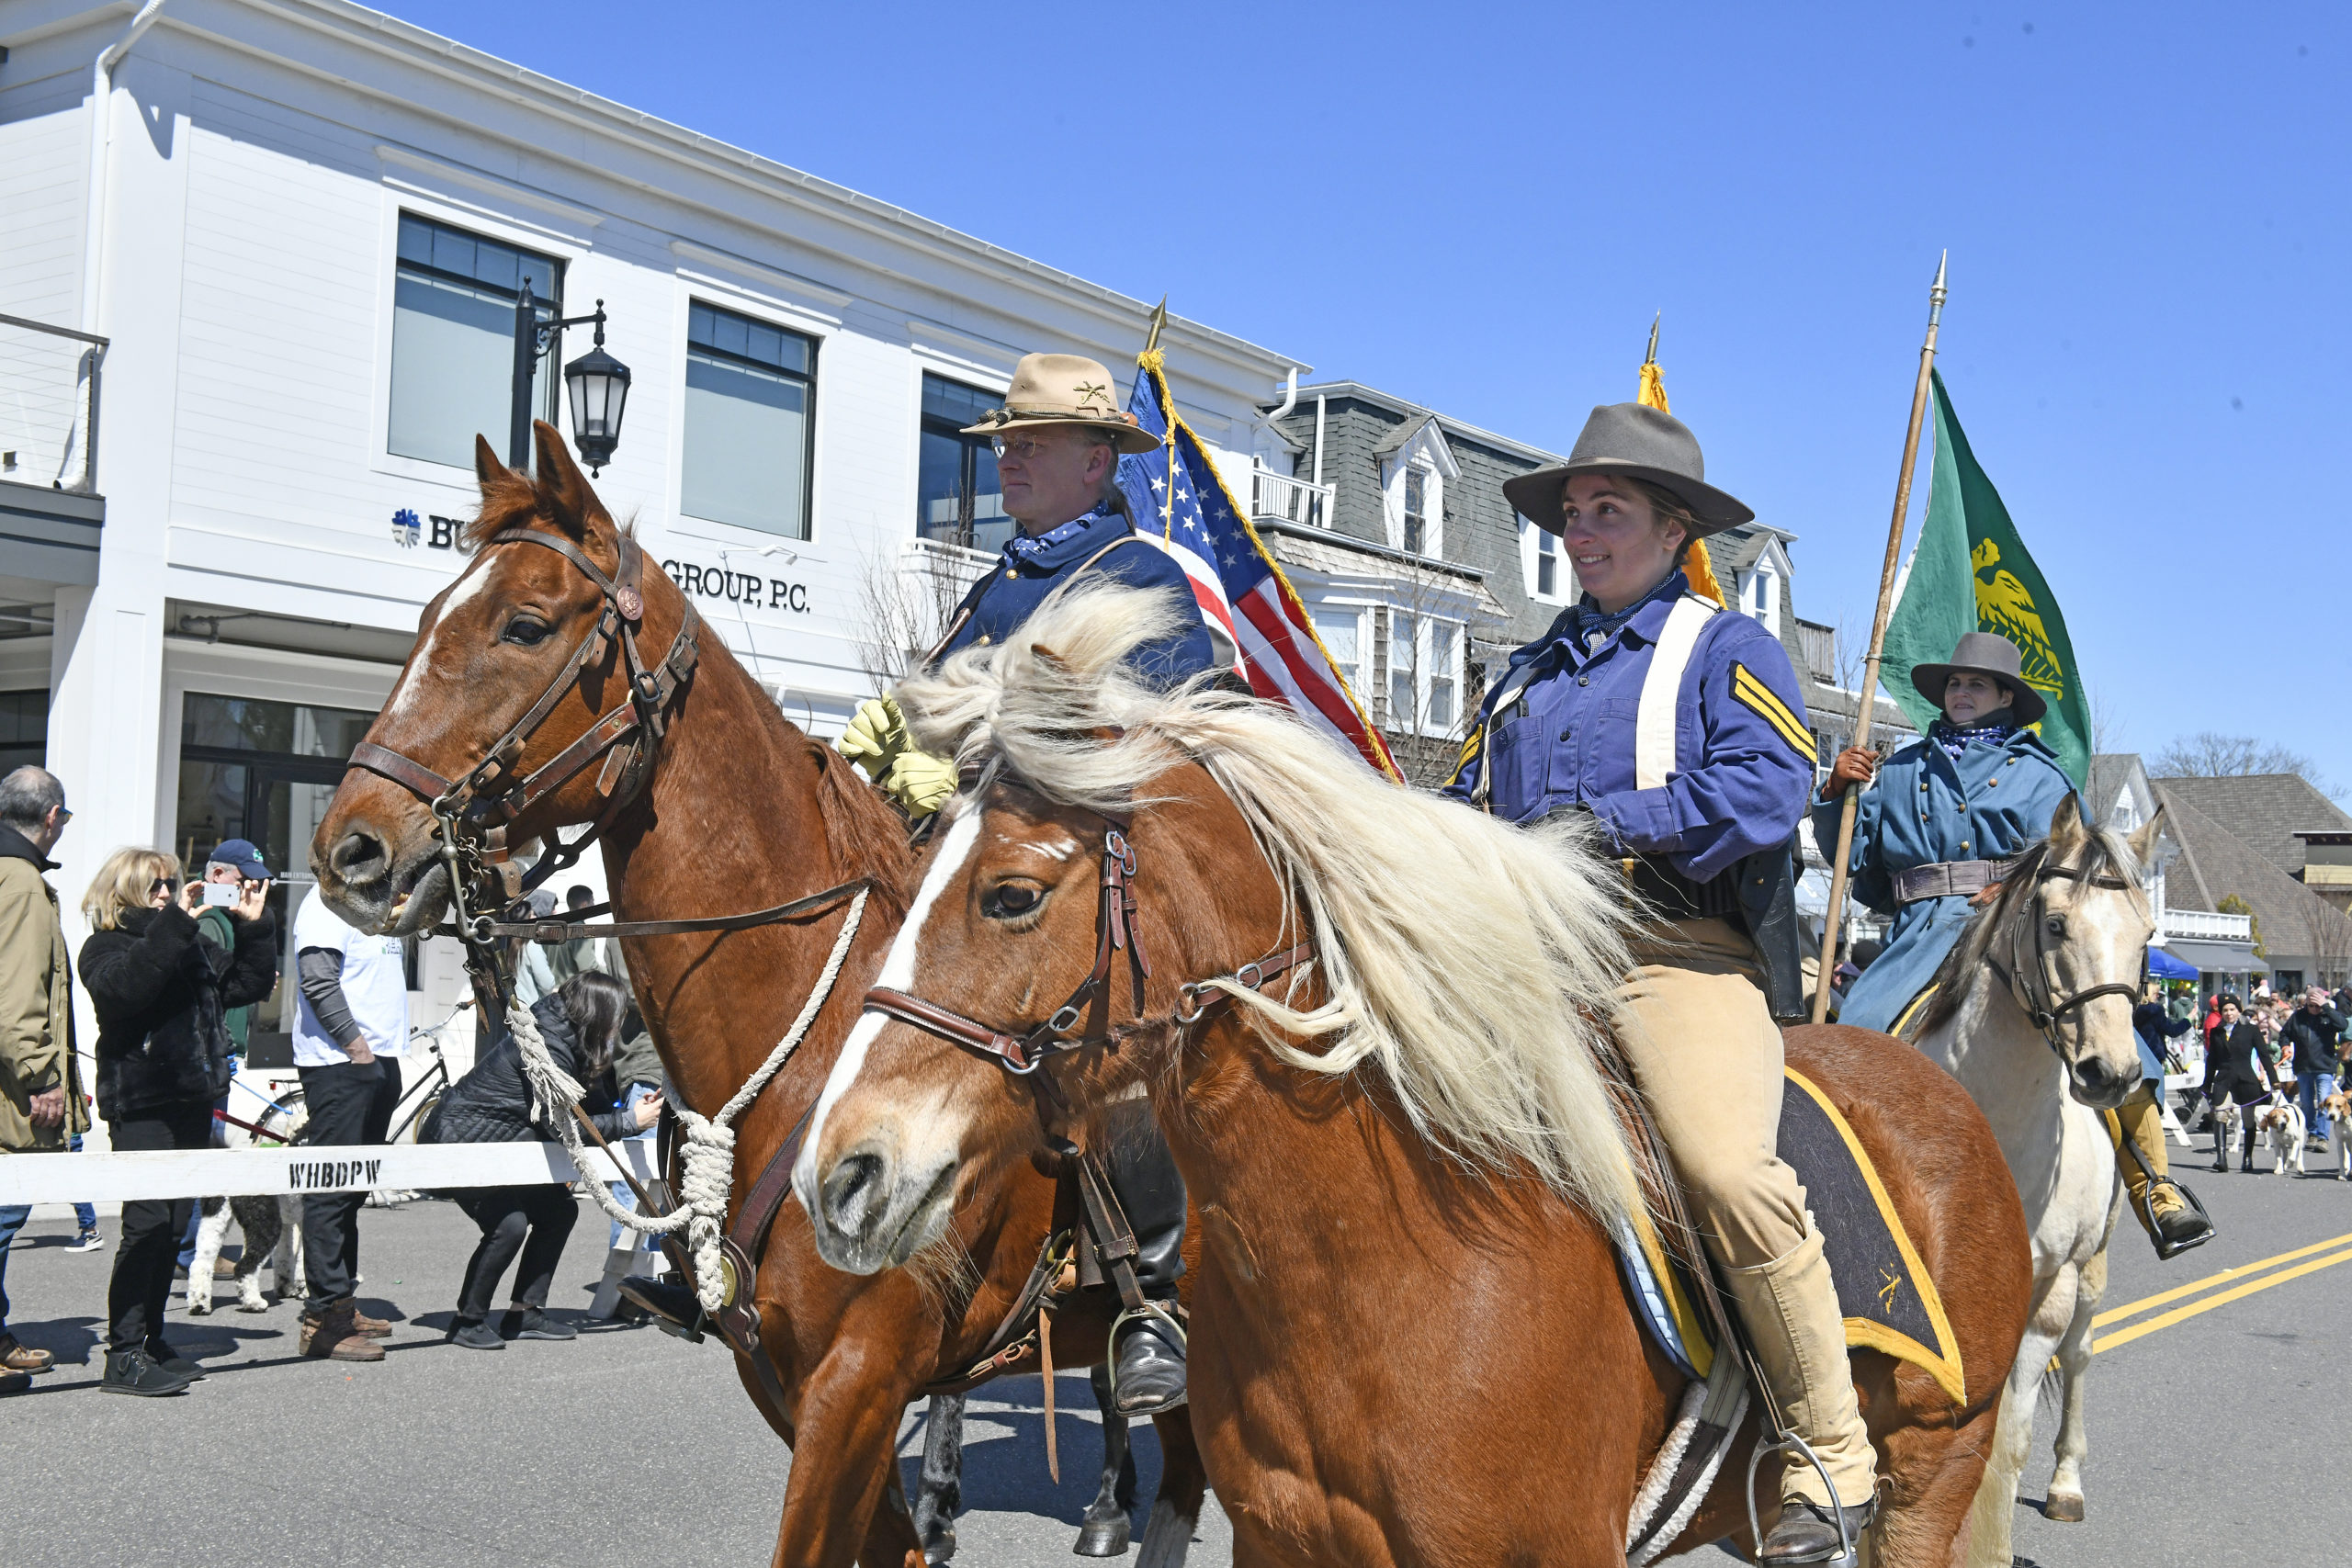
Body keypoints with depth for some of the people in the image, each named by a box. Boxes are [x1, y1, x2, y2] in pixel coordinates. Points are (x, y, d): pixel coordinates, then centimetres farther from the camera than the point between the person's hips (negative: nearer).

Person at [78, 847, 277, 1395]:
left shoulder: (194, 946, 18)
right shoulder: (107, 947, -2)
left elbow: (249, 984, 23)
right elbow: (124, 987, -25)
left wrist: (255, 927, 10)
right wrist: (174, 923, -26)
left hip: (192, 1101, 7)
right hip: (141, 1105, -7)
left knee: (173, 1225, 10)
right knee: (147, 1223, -12)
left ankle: (150, 1341, 19)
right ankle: (124, 1356, -8)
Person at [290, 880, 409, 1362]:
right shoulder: (328, 903, -9)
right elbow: (318, 980, -20)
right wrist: (355, 1044, -19)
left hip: (379, 1061, 10)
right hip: (338, 1063, -10)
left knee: (352, 1188, 14)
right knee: (333, 1186, -8)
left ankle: (341, 1304, 22)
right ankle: (324, 1318, -6)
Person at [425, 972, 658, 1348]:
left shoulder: (562, 1035, 1)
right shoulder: (547, 1047, -27)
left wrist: (633, 1108, -6)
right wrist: (631, 1121, -22)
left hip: (498, 1144, 10)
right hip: (458, 1142, -10)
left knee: (559, 1209, 5)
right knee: (509, 1223, -25)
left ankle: (525, 1313, 12)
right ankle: (468, 1321, -8)